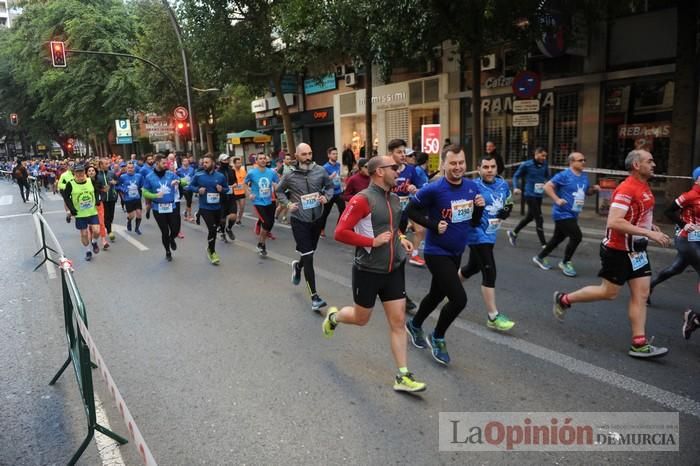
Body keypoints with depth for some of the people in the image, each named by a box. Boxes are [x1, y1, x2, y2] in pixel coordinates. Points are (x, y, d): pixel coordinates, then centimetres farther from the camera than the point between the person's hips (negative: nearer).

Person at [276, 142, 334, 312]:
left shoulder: (320, 171, -5)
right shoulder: (290, 175, -8)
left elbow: (330, 185, 10)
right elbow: (279, 191, 7)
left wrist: (326, 197, -10)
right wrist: (287, 204, -10)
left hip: (317, 218, 3)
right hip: (299, 220, -3)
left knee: (309, 253, 20)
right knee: (308, 258, -6)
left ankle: (298, 266, 56)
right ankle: (314, 297, -1)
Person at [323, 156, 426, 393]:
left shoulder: (394, 199, 7)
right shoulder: (362, 199, -17)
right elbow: (341, 233, -22)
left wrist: (400, 238, 5)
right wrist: (373, 241, -22)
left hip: (394, 269, 6)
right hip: (368, 271, -6)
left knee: (398, 322, 4)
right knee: (360, 318, 13)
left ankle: (402, 377, 11)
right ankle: (333, 316, 47)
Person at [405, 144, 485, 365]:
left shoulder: (472, 187, -1)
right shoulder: (433, 189, -20)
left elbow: (474, 223, 7)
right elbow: (412, 210, -10)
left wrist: (480, 208, -12)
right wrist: (434, 225, -20)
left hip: (456, 252, 7)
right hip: (437, 253, -7)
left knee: (437, 294, 22)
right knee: (459, 299, -12)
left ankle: (414, 325, 48)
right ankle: (438, 338, 14)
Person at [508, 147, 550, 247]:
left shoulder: (544, 164, 3)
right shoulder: (526, 165, -9)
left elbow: (547, 176, 16)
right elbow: (516, 176, 1)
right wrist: (515, 188, -13)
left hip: (539, 195, 6)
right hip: (530, 195, -6)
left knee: (530, 217, 19)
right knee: (539, 219, -7)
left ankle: (513, 233, 39)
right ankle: (544, 244, 1)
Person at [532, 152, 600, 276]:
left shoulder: (584, 177, 9)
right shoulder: (564, 175, -14)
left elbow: (587, 191, 21)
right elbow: (547, 186, -15)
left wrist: (594, 188, -1)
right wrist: (557, 199, -22)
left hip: (572, 214, 8)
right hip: (563, 213, -8)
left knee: (558, 238, 16)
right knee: (576, 237, -13)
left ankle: (540, 257, 33)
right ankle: (565, 263, 7)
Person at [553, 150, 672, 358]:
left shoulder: (645, 188, 9)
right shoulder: (626, 189, -21)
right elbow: (613, 222, -31)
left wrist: (653, 228, 8)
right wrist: (648, 233, -30)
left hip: (636, 250, 9)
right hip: (618, 250, -9)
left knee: (641, 294, 3)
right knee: (609, 292, 3)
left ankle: (639, 344, 6)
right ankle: (564, 299, 22)